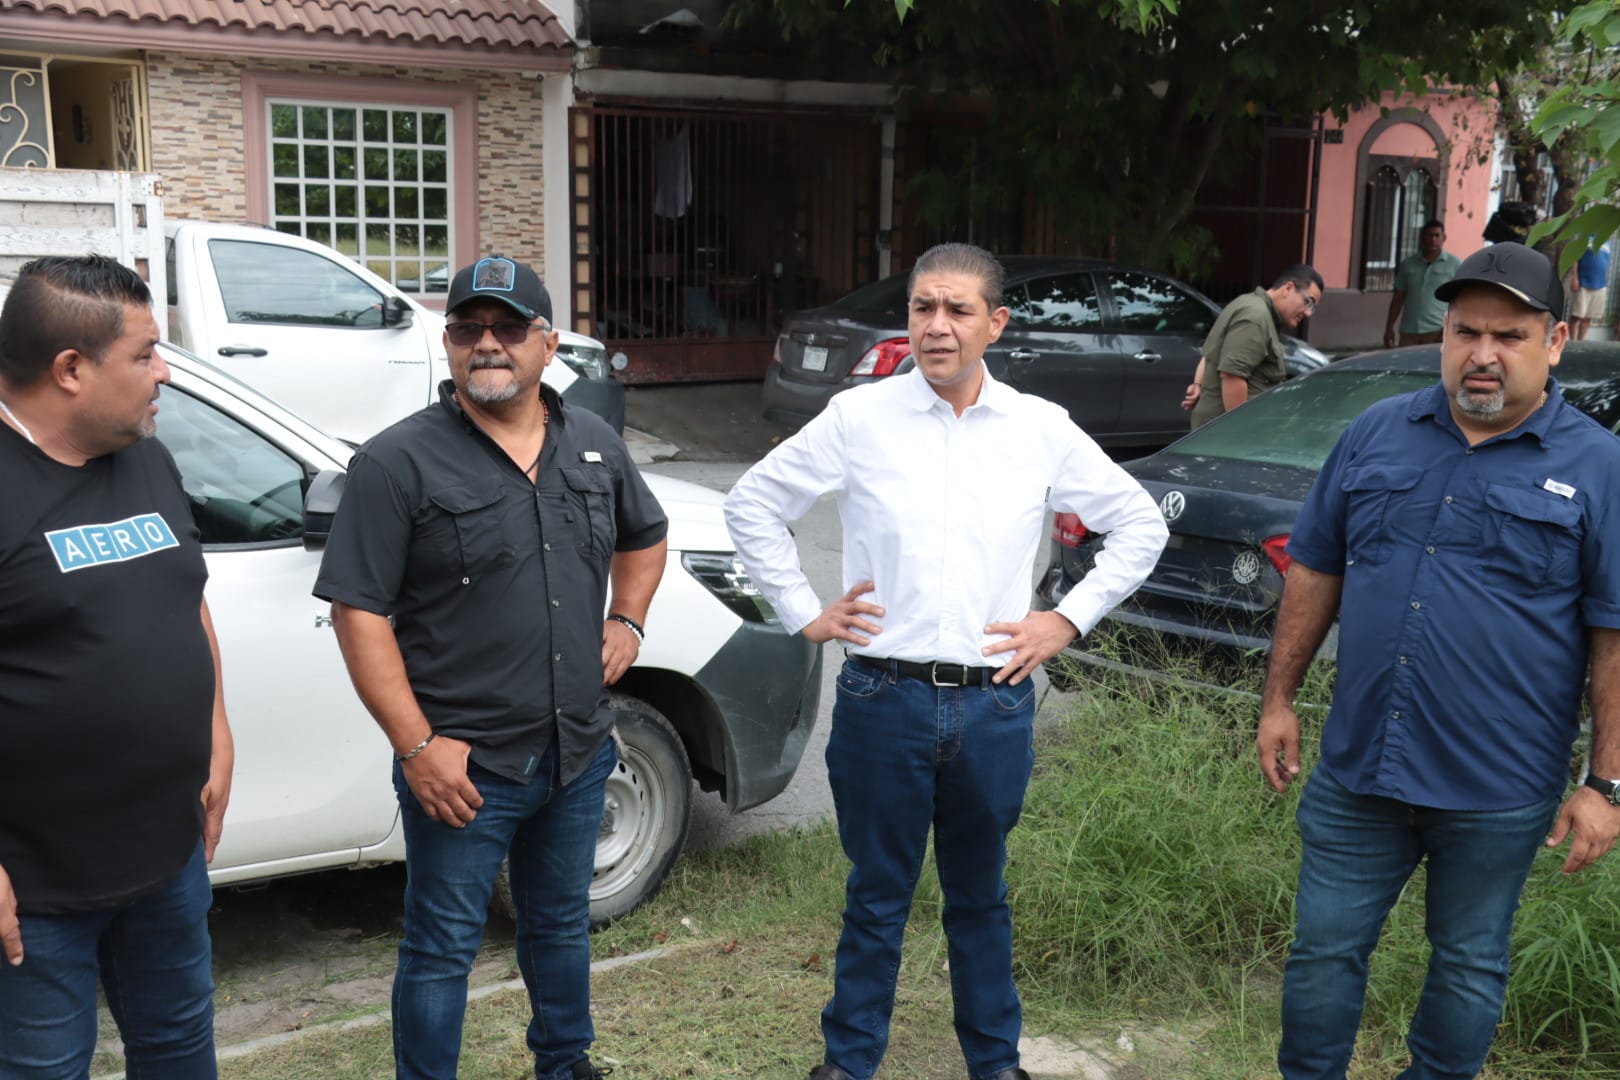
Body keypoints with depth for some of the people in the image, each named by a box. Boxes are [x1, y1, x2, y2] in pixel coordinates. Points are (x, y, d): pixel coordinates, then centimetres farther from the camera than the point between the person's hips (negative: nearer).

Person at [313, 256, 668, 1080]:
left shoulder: (594, 444, 5)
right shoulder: (400, 462, -12)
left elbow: (645, 535, 24)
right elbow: (358, 612, -14)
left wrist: (627, 619, 7)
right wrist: (417, 745, -19)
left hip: (578, 752, 6)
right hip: (463, 764, -5)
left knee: (562, 924, 23)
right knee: (443, 948, 7)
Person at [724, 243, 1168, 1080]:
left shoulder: (1042, 430, 2)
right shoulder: (858, 418, -3)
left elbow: (1139, 525, 11)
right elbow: (752, 505, 6)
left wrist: (1068, 620, 4)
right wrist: (803, 612, 1)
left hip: (994, 704, 1)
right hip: (883, 699, -1)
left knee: (980, 898, 18)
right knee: (877, 898, 11)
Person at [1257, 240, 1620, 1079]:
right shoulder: (1377, 434, 2)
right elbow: (1314, 572, 9)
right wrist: (1279, 699, 8)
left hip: (1497, 791, -2)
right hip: (1355, 767, 3)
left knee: (1468, 969, 16)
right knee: (1323, 951, 12)